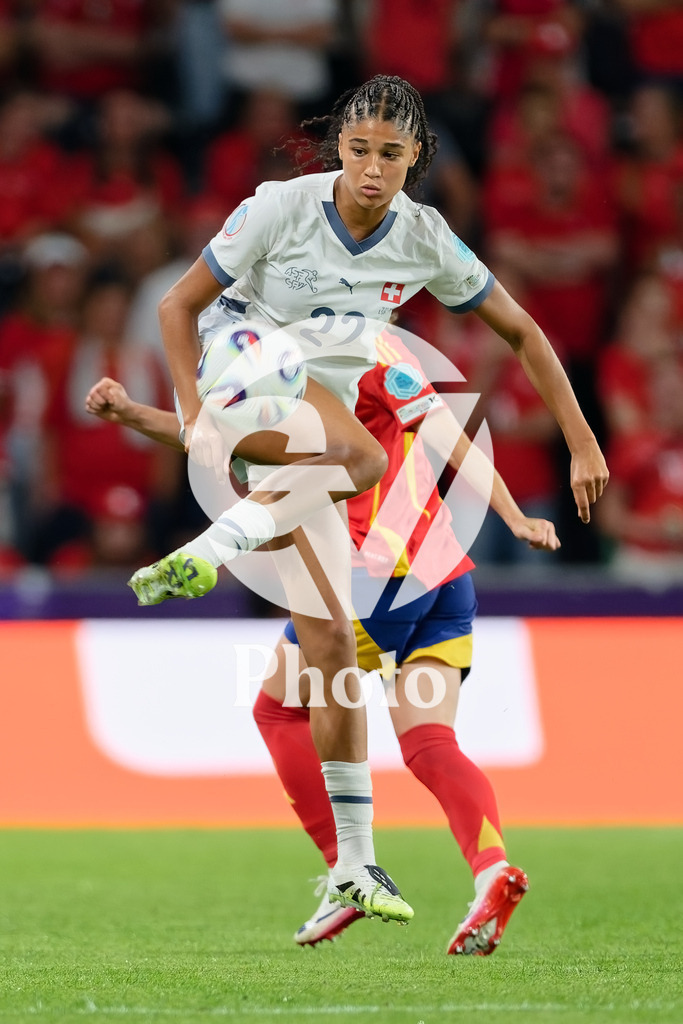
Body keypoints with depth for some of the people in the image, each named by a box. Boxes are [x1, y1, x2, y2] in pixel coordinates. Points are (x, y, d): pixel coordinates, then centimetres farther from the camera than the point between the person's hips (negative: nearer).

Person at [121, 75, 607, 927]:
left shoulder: (425, 241, -3)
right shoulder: (282, 208, -13)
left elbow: (521, 331, 9)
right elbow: (178, 305, -6)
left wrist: (581, 441, 5)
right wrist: (194, 418, -18)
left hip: (310, 440, 4)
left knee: (331, 642, -3)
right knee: (366, 455, -37)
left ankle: (351, 865, 1)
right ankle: (201, 555, -41)